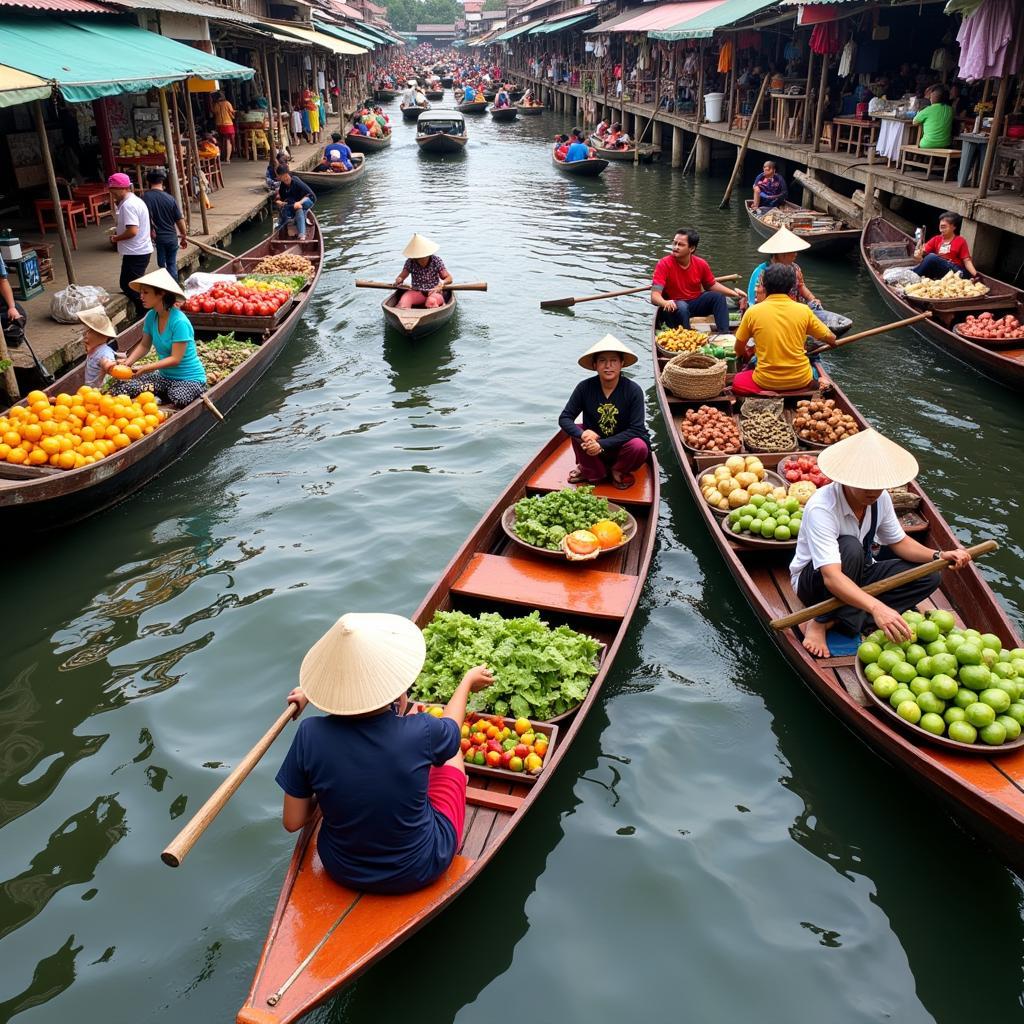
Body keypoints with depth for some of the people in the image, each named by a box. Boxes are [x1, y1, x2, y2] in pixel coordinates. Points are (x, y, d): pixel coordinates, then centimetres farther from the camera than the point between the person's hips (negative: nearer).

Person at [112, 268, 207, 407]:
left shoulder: (179, 321, -21)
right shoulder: (151, 317, -1)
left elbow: (175, 359, -21)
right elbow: (144, 345, 11)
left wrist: (145, 368, -25)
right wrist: (128, 362, -6)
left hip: (190, 379, -6)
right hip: (165, 376, 6)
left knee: (178, 398, -39)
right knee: (120, 386, -13)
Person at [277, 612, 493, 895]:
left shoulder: (310, 735, -27)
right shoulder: (420, 733, -30)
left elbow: (292, 822, -14)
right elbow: (451, 729, -3)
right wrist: (468, 681, 16)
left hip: (342, 871, 2)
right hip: (420, 871, -2)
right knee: (450, 749, 22)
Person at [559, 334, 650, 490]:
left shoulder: (633, 390, -19)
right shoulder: (585, 387, -13)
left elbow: (636, 429, -22)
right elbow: (564, 418, -13)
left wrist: (602, 444, -30)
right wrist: (582, 434, -35)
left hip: (622, 448, -2)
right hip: (594, 447, 2)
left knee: (639, 447, -32)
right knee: (576, 431, -23)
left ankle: (618, 471, 2)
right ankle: (592, 472, 1)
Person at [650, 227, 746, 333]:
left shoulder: (701, 264, -5)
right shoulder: (664, 264, -18)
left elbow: (712, 285, 14)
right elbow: (655, 295, -26)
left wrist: (734, 293, 2)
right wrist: (665, 303, -48)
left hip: (695, 303, 5)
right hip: (674, 308, -5)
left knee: (718, 296, -12)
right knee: (681, 307, -35)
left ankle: (724, 334, -14)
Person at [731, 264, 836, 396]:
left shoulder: (753, 312, -7)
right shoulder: (803, 310, -4)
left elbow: (738, 350, 4)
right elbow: (831, 338, 6)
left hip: (766, 382, -2)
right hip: (801, 381, 2)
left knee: (737, 381, 27)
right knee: (814, 371, 36)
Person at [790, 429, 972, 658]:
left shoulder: (880, 498, -10)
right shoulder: (822, 508, -33)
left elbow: (898, 542, 7)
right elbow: (831, 577, -43)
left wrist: (939, 556, -12)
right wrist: (876, 607, -55)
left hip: (857, 575, 8)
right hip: (813, 582, -8)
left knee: (929, 577, -9)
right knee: (851, 548, -36)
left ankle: (837, 620, -19)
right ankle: (820, 624, -21)